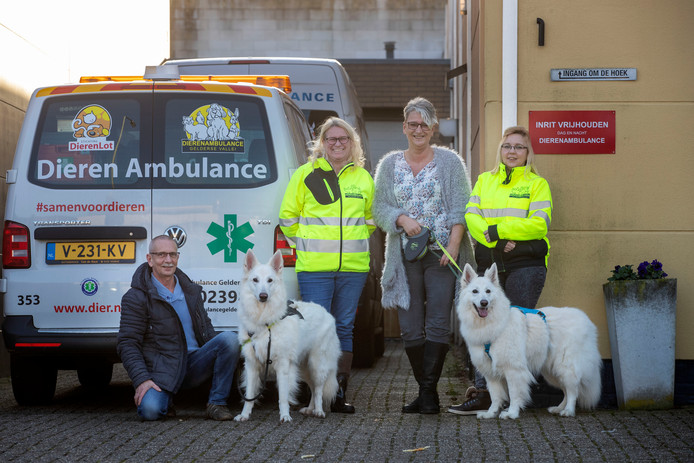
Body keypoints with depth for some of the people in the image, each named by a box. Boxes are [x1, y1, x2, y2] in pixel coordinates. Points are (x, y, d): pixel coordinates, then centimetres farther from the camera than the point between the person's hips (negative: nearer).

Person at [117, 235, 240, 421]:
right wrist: (141, 380, -21)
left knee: (229, 338, -20)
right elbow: (127, 344, -7)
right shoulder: (136, 297, -3)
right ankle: (164, 399, 7)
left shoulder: (192, 291, 14)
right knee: (150, 410, -33)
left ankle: (217, 404, -11)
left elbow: (206, 329, 23)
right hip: (161, 370, -4)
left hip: (194, 364, 4)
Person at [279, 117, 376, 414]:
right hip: (314, 267, -3)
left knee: (344, 329, 5)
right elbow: (288, 216, 9)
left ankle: (339, 395, 8)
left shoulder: (363, 178, 13)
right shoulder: (305, 175, 4)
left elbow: (371, 219, 25)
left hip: (353, 267, 3)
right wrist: (306, 245, 6)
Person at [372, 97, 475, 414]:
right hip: (405, 256, 3)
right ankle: (427, 391, 12)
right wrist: (402, 219, -11)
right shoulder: (389, 164, 13)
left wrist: (453, 245, -14)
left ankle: (428, 392, -6)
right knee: (410, 328, 1)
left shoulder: (449, 161, 5)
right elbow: (380, 208, 8)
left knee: (438, 325, -8)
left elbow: (460, 208, -2)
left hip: (442, 256, -3)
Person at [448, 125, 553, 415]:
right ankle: (482, 392, -1)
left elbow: (539, 223, -7)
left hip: (526, 264, -4)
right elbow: (471, 216, 7)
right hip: (490, 264, 4)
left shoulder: (537, 184, 6)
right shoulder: (485, 181, 18)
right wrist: (496, 239, -10)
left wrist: (498, 229, -11)